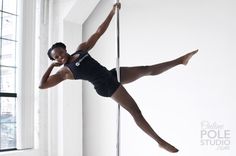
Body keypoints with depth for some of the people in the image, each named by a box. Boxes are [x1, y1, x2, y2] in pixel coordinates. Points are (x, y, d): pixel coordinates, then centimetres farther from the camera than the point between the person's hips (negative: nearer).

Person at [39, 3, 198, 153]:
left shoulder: (81, 48, 10)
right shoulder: (64, 72, -2)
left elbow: (99, 32, 8)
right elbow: (42, 85, -6)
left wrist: (112, 12, 3)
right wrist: (51, 66, -4)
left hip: (112, 74, 7)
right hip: (106, 86, -6)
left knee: (147, 69, 7)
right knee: (135, 111, -11)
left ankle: (181, 60, 18)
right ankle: (160, 141, -6)